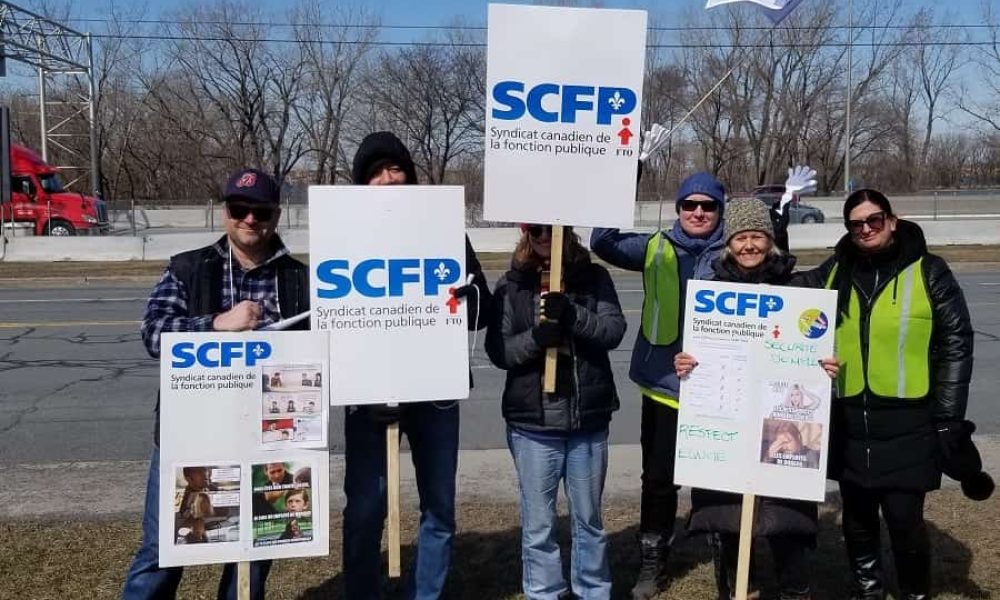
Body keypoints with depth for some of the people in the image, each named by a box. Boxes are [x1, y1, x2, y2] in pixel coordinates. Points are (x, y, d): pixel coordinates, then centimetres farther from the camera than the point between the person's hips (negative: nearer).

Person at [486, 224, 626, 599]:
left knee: (588, 519, 16)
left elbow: (614, 330, -7)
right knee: (538, 522, 9)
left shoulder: (594, 278, 3)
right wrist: (535, 337, -22)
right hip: (532, 420, -1)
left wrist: (572, 314, -23)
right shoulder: (511, 285, 1)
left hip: (589, 419, 1)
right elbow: (497, 350, -4)